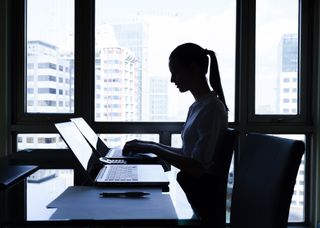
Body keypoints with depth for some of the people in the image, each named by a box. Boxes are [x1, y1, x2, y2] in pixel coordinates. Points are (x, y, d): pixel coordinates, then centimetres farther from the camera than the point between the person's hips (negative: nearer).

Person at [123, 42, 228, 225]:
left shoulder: (212, 108, -18)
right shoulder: (197, 106, 12)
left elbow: (197, 166, -21)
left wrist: (153, 149, -19)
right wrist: (151, 146, 7)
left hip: (201, 199, -8)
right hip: (190, 187, 8)